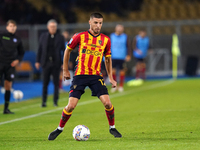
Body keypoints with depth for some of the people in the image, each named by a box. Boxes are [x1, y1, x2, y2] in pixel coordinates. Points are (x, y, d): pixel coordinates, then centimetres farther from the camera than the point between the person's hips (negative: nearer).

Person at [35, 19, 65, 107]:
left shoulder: (60, 37, 4)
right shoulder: (43, 36, 8)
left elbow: (64, 50, 5)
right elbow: (40, 49, 9)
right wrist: (38, 61, 4)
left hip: (56, 63, -1)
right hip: (46, 63, 1)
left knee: (56, 83, 1)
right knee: (45, 83, 1)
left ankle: (55, 101, 7)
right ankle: (44, 101, 6)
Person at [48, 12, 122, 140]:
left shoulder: (106, 40, 3)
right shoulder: (80, 36, -4)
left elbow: (108, 58, 16)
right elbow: (68, 50, 10)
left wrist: (111, 77, 12)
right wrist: (65, 70, 12)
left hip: (96, 76, 2)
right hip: (80, 75, -2)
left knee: (107, 102, -12)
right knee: (71, 106, -7)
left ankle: (112, 128, 11)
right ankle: (60, 129, 15)